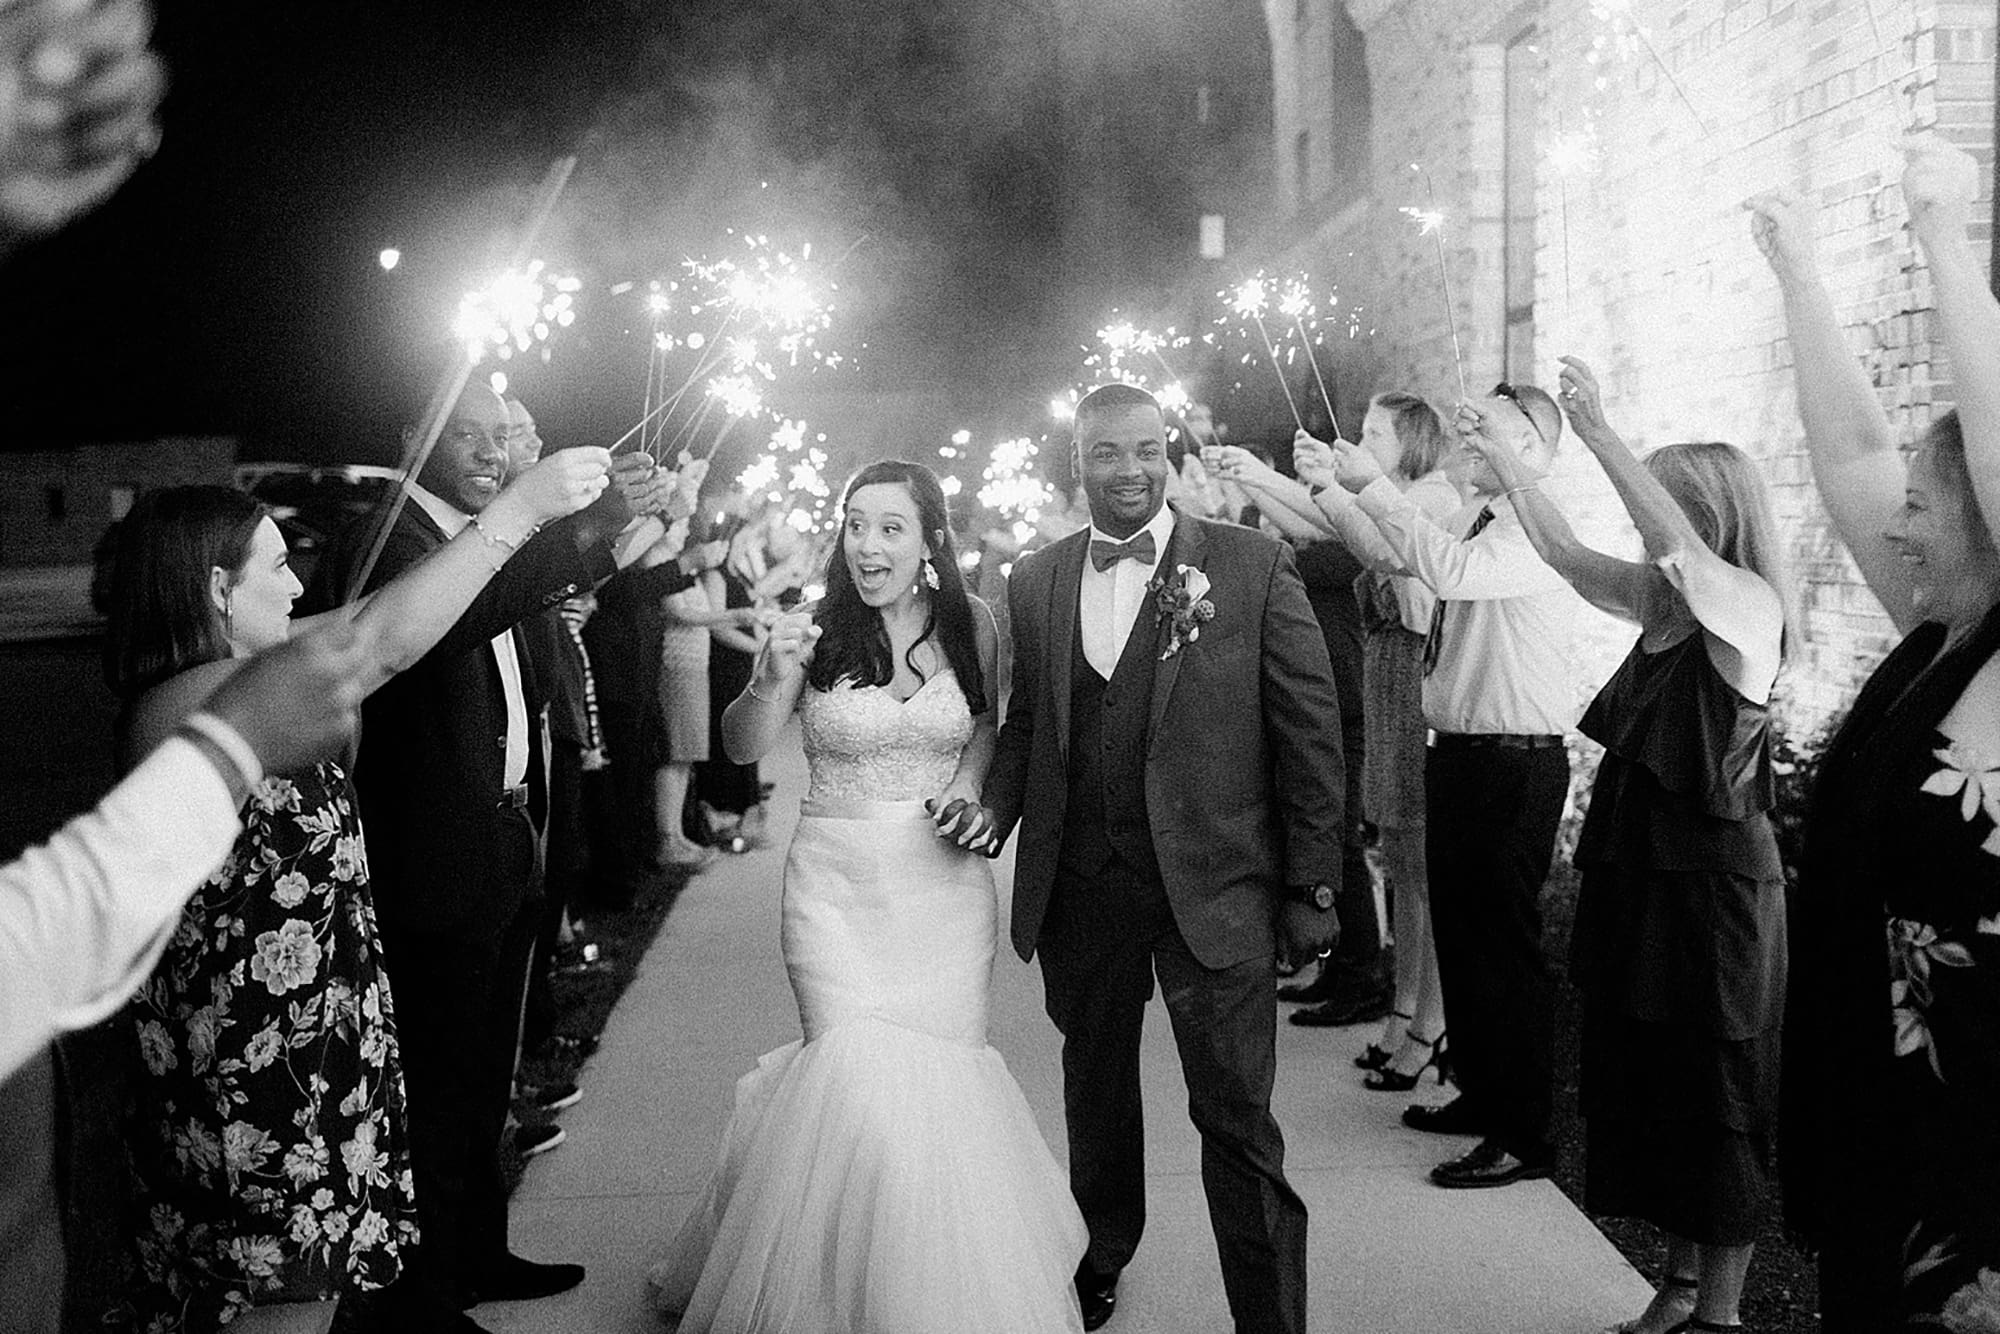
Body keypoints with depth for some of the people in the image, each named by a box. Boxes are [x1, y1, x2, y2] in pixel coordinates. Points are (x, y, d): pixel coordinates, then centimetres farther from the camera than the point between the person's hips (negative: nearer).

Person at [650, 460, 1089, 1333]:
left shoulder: (971, 624, 0)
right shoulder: (818, 629, -6)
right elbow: (742, 747, -10)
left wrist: (972, 786, -1)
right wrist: (770, 679, -29)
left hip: (944, 882, 2)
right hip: (838, 884, -2)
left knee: (944, 1076, 3)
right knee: (860, 1081, -8)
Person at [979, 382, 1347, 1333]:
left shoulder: (1254, 567, -5)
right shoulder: (1033, 582, 6)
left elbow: (1310, 732, -5)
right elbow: (1021, 724, 12)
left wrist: (1312, 888, -6)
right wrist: (992, 805, -5)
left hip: (1213, 888, -4)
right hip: (1079, 888, 4)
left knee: (1236, 1116, 0)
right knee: (1094, 1088, 21)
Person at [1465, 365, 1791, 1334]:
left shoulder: (1748, 608, -14)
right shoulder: (1662, 601, 7)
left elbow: (1677, 539, -32)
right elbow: (1567, 554, 13)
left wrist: (1598, 434, -34)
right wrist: (1503, 462, 9)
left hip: (1714, 888, -8)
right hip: (1638, 873, 8)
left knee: (1713, 1106, 5)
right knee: (1642, 1087, 15)